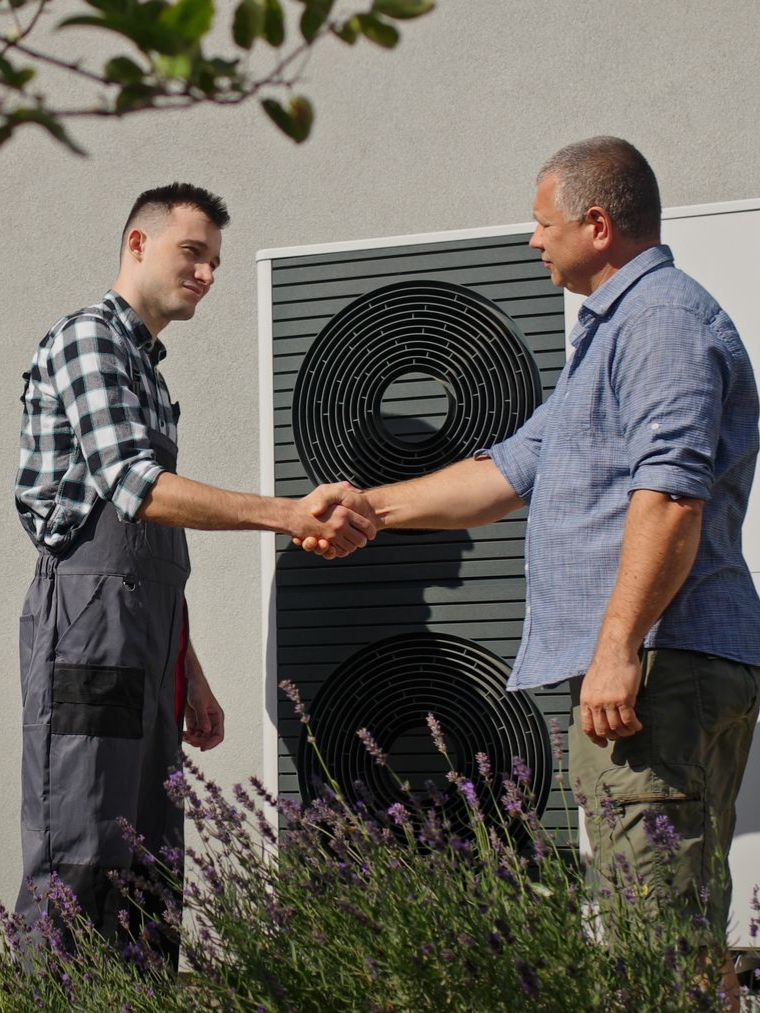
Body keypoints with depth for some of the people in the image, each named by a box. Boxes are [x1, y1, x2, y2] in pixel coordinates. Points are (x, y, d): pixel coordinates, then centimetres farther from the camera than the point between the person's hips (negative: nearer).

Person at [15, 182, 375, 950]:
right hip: (88, 622, -9)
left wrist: (190, 675, 22)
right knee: (77, 866, -12)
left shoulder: (147, 367, 25)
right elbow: (135, 487, -20)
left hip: (145, 642, 10)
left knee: (148, 865, 7)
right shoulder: (88, 338, -4)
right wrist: (288, 515, -28)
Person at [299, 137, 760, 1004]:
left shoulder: (663, 318, -9)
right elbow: (511, 472, 29)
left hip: (662, 667, -11)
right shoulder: (613, 329, 26)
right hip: (649, 669, 11)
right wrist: (372, 509, 29)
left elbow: (671, 493, -20)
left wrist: (618, 645, -25)